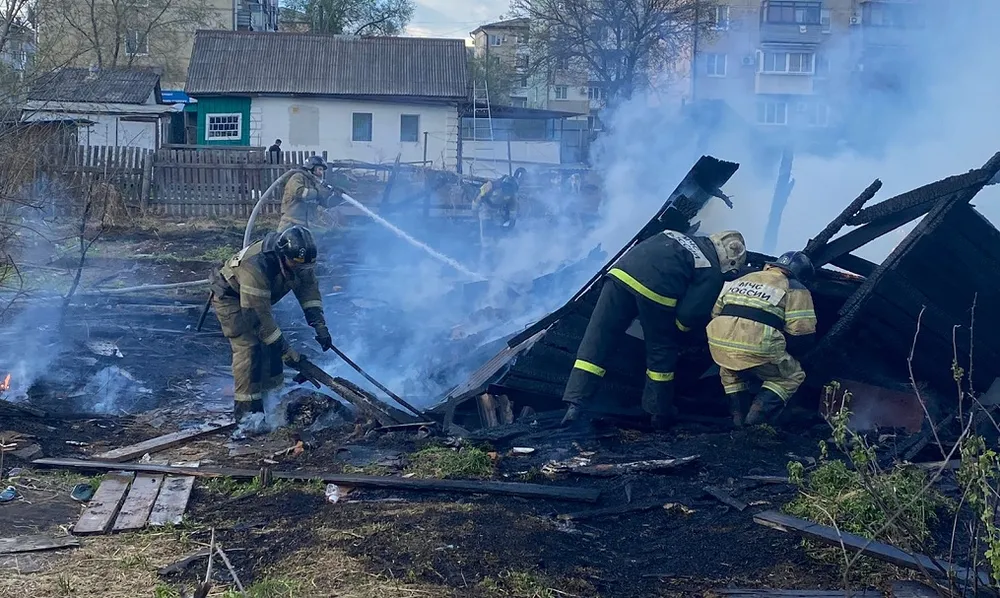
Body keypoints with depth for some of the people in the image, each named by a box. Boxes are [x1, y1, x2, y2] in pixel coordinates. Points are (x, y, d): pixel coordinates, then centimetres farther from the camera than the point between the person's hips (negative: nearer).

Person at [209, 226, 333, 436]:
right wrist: (284, 349, -31)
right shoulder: (255, 267, -41)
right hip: (229, 298, -8)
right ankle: (245, 411, -13)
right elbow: (259, 315, -36)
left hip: (259, 298, 8)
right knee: (248, 347, -18)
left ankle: (273, 399, 15)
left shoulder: (297, 259, -20)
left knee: (270, 344, 3)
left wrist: (320, 326, -20)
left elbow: (308, 288, -10)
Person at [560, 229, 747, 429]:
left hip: (621, 272, 5)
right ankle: (660, 413, 28)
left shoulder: (677, 236, 32)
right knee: (661, 350, 17)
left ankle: (575, 403, -1)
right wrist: (678, 327, 24)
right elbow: (691, 313, 2)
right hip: (656, 290, -5)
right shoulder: (713, 273, 12)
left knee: (596, 340, 6)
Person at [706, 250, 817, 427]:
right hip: (756, 349, -5)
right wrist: (785, 353, 23)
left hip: (719, 343, 5)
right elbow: (802, 336, 3)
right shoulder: (795, 290, 12)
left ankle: (736, 418, 24)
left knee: (730, 372, 38)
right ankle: (754, 420, 5)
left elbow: (715, 313, 32)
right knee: (792, 376, 20)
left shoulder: (742, 280, 29)